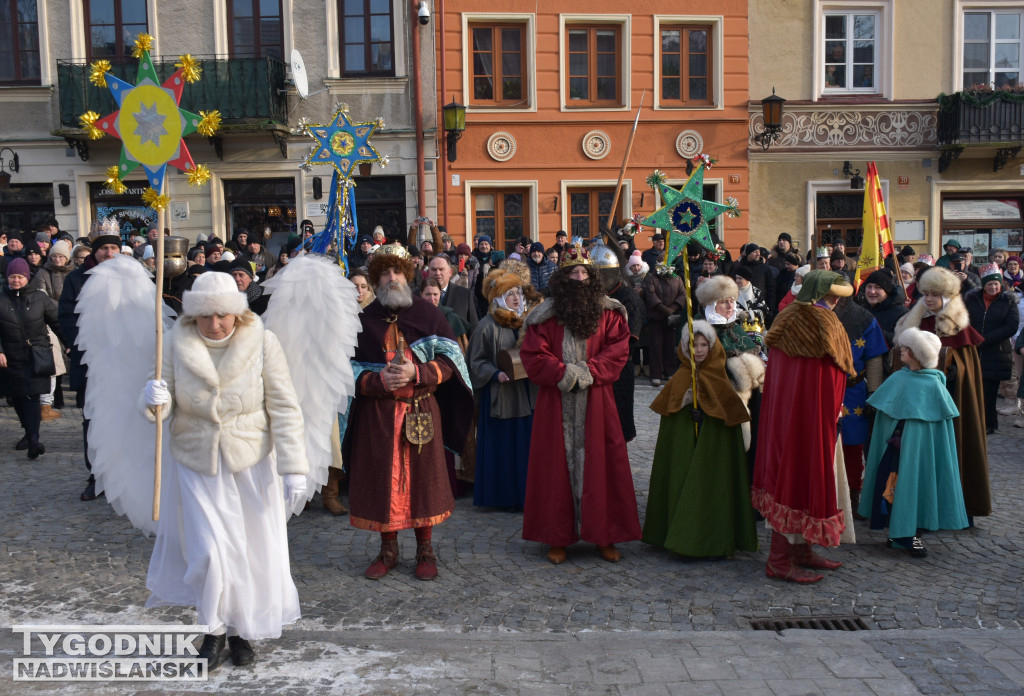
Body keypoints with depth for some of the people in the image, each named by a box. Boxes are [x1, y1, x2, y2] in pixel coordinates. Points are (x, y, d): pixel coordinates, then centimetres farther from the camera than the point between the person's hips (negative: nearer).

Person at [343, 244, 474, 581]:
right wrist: (379, 380, -15)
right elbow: (350, 367, 4)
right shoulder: (365, 320, 7)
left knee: (422, 477, 4)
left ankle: (425, 549, 18)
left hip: (422, 410, -1)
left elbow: (449, 361, -1)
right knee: (381, 479, 5)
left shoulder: (428, 313, 5)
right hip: (376, 413, 1)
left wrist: (416, 373, -17)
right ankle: (388, 549, 21)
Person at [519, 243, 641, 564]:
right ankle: (557, 537, 14)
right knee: (557, 464, 3)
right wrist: (564, 372, -15)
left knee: (599, 464, 4)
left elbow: (618, 351, -1)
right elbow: (533, 356, -3)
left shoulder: (609, 313, 6)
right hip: (556, 404, -1)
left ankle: (604, 536, 15)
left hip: (596, 403, 1)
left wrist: (588, 372, -14)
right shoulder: (545, 316, 2)